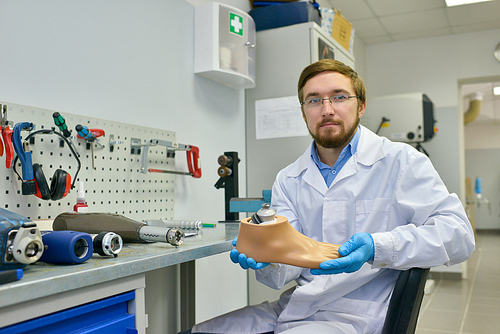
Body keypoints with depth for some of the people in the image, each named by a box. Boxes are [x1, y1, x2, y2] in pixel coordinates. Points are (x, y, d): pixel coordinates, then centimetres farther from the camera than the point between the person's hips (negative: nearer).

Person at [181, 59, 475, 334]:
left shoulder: (400, 161, -3)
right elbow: (287, 269, 6)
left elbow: (458, 232, -11)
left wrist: (377, 248, -26)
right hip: (293, 307, 6)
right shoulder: (288, 181, 11)